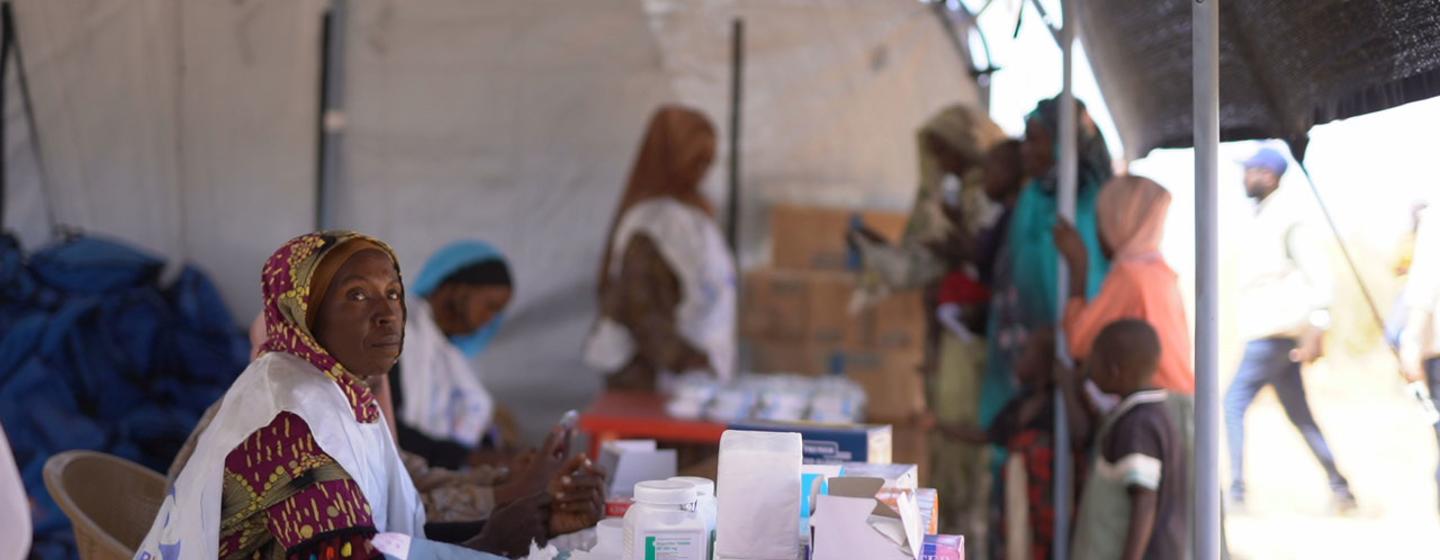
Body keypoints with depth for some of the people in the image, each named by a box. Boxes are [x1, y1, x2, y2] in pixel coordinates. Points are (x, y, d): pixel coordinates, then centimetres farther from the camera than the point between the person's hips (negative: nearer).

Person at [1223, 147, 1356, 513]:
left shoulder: (1288, 216, -11)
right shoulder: (1264, 217, 16)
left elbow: (1320, 272, -17)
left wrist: (1317, 329, -22)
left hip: (1278, 331, -9)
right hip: (1267, 329, 9)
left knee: (1235, 402, -9)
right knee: (1299, 414, 11)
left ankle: (1236, 492, -8)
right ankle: (1340, 489, 15)